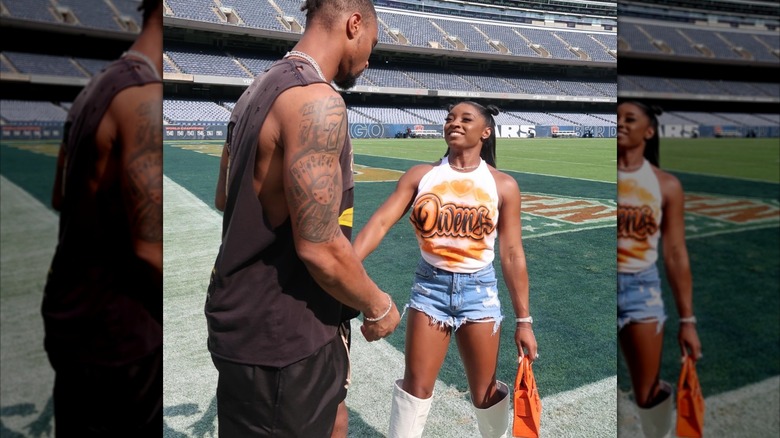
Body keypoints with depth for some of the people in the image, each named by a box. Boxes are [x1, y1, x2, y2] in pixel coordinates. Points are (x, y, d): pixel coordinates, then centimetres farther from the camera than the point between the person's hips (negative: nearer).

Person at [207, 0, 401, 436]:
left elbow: (225, 199, 18)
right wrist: (377, 306, -11)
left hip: (249, 314, 9)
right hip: (279, 333, -9)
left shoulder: (259, 90, 8)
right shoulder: (318, 101, -22)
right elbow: (319, 247, -26)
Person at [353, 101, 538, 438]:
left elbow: (512, 255, -3)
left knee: (485, 393, 12)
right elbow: (381, 221, -12)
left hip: (479, 289, 0)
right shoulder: (421, 175, -2)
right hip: (430, 286, 1)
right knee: (416, 385, 5)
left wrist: (523, 320, -3)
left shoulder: (503, 186, -3)